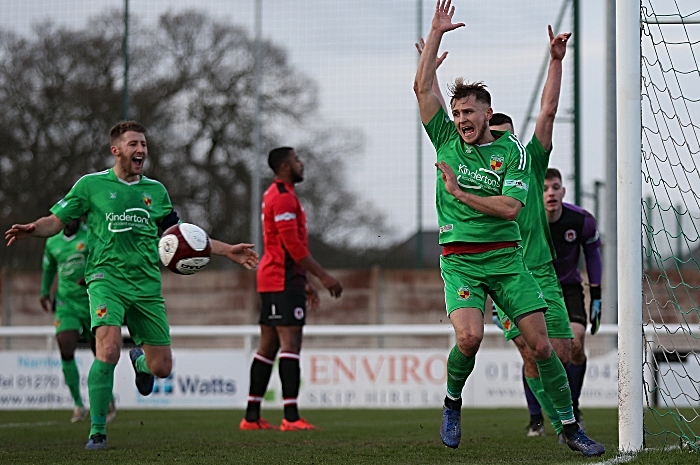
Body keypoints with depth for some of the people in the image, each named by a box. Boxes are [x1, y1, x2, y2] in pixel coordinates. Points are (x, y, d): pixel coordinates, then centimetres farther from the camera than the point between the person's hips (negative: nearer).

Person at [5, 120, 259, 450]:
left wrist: (227, 251, 19)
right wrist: (31, 229, -20)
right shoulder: (91, 185, 3)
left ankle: (139, 359, 41)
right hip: (106, 278, -4)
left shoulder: (155, 190, 14)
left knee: (162, 368, 1)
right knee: (108, 350, -26)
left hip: (147, 285, 4)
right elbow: (56, 220, 3)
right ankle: (97, 432, -12)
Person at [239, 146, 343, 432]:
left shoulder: (274, 195, 21)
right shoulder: (284, 197, -12)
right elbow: (292, 244, -19)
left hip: (272, 280, 11)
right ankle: (291, 417, -20)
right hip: (283, 280, -11)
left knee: (268, 346, 10)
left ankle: (251, 416, 10)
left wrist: (305, 282, 26)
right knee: (290, 342, -14)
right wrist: (323, 276, -18)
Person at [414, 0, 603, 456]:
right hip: (459, 259, 0)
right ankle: (452, 404, 3)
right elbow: (422, 87, -1)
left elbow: (509, 208, -11)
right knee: (470, 336, -24)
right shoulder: (447, 139, 7)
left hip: (506, 256, 0)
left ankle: (571, 427, 7)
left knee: (541, 343, -5)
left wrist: (461, 194, -16)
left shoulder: (514, 151, 1)